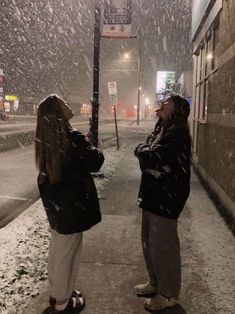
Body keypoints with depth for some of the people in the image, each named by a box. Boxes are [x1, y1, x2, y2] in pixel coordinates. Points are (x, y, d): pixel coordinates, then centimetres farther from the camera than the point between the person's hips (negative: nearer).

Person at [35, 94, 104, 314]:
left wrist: (85, 144, 5)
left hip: (54, 202, 8)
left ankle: (56, 292, 39)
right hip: (71, 203, -8)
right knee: (67, 254, 7)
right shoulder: (72, 137, -22)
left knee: (56, 250, 22)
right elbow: (94, 163, -14)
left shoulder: (46, 139, 3)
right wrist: (97, 152, 6)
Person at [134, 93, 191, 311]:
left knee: (163, 246, 4)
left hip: (166, 197, -9)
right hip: (153, 194, 9)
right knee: (149, 243, 19)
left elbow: (152, 157, -26)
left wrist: (141, 149, -7)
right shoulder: (162, 129, 12)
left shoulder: (177, 133, -18)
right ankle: (155, 283, 39)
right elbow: (147, 152, 9)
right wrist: (145, 150, -11)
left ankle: (169, 294, 24)